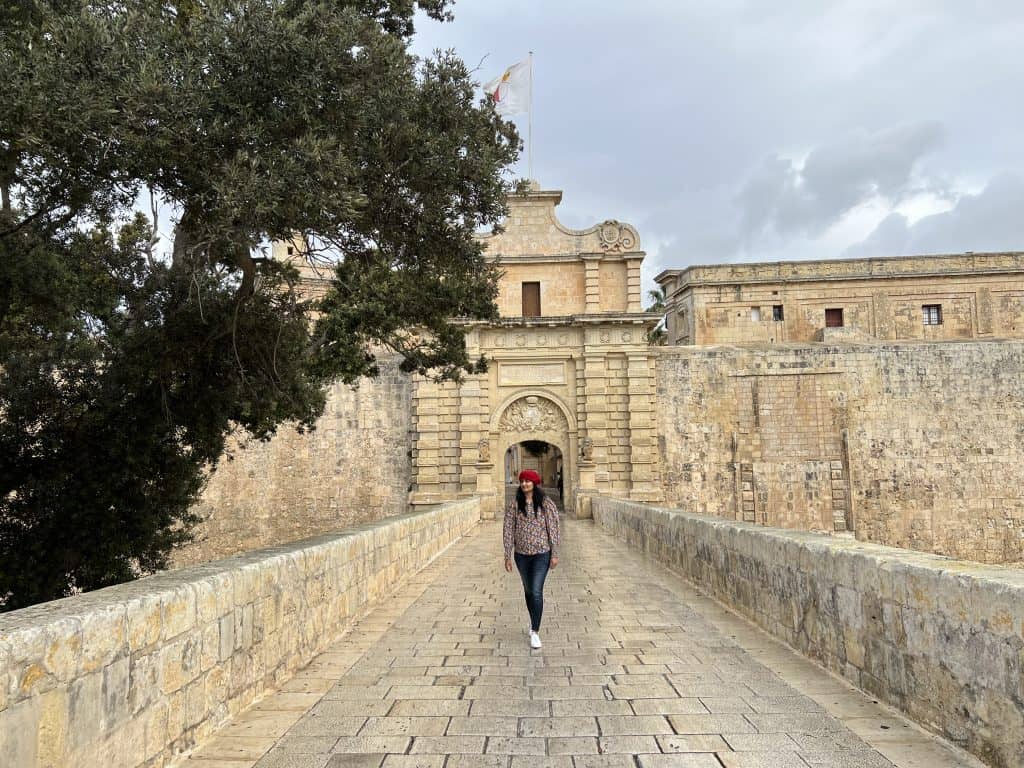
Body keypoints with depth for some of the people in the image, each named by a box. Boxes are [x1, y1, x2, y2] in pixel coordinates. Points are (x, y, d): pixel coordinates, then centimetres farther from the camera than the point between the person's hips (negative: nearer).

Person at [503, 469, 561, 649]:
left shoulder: (546, 504, -6)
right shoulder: (514, 505, -1)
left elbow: (553, 529, -4)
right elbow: (508, 530, 0)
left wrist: (555, 554, -5)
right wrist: (507, 556, -2)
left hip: (541, 554, -3)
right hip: (521, 554, 3)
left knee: (537, 592, -10)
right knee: (528, 590, 16)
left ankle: (535, 632, -2)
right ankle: (533, 623, 36)